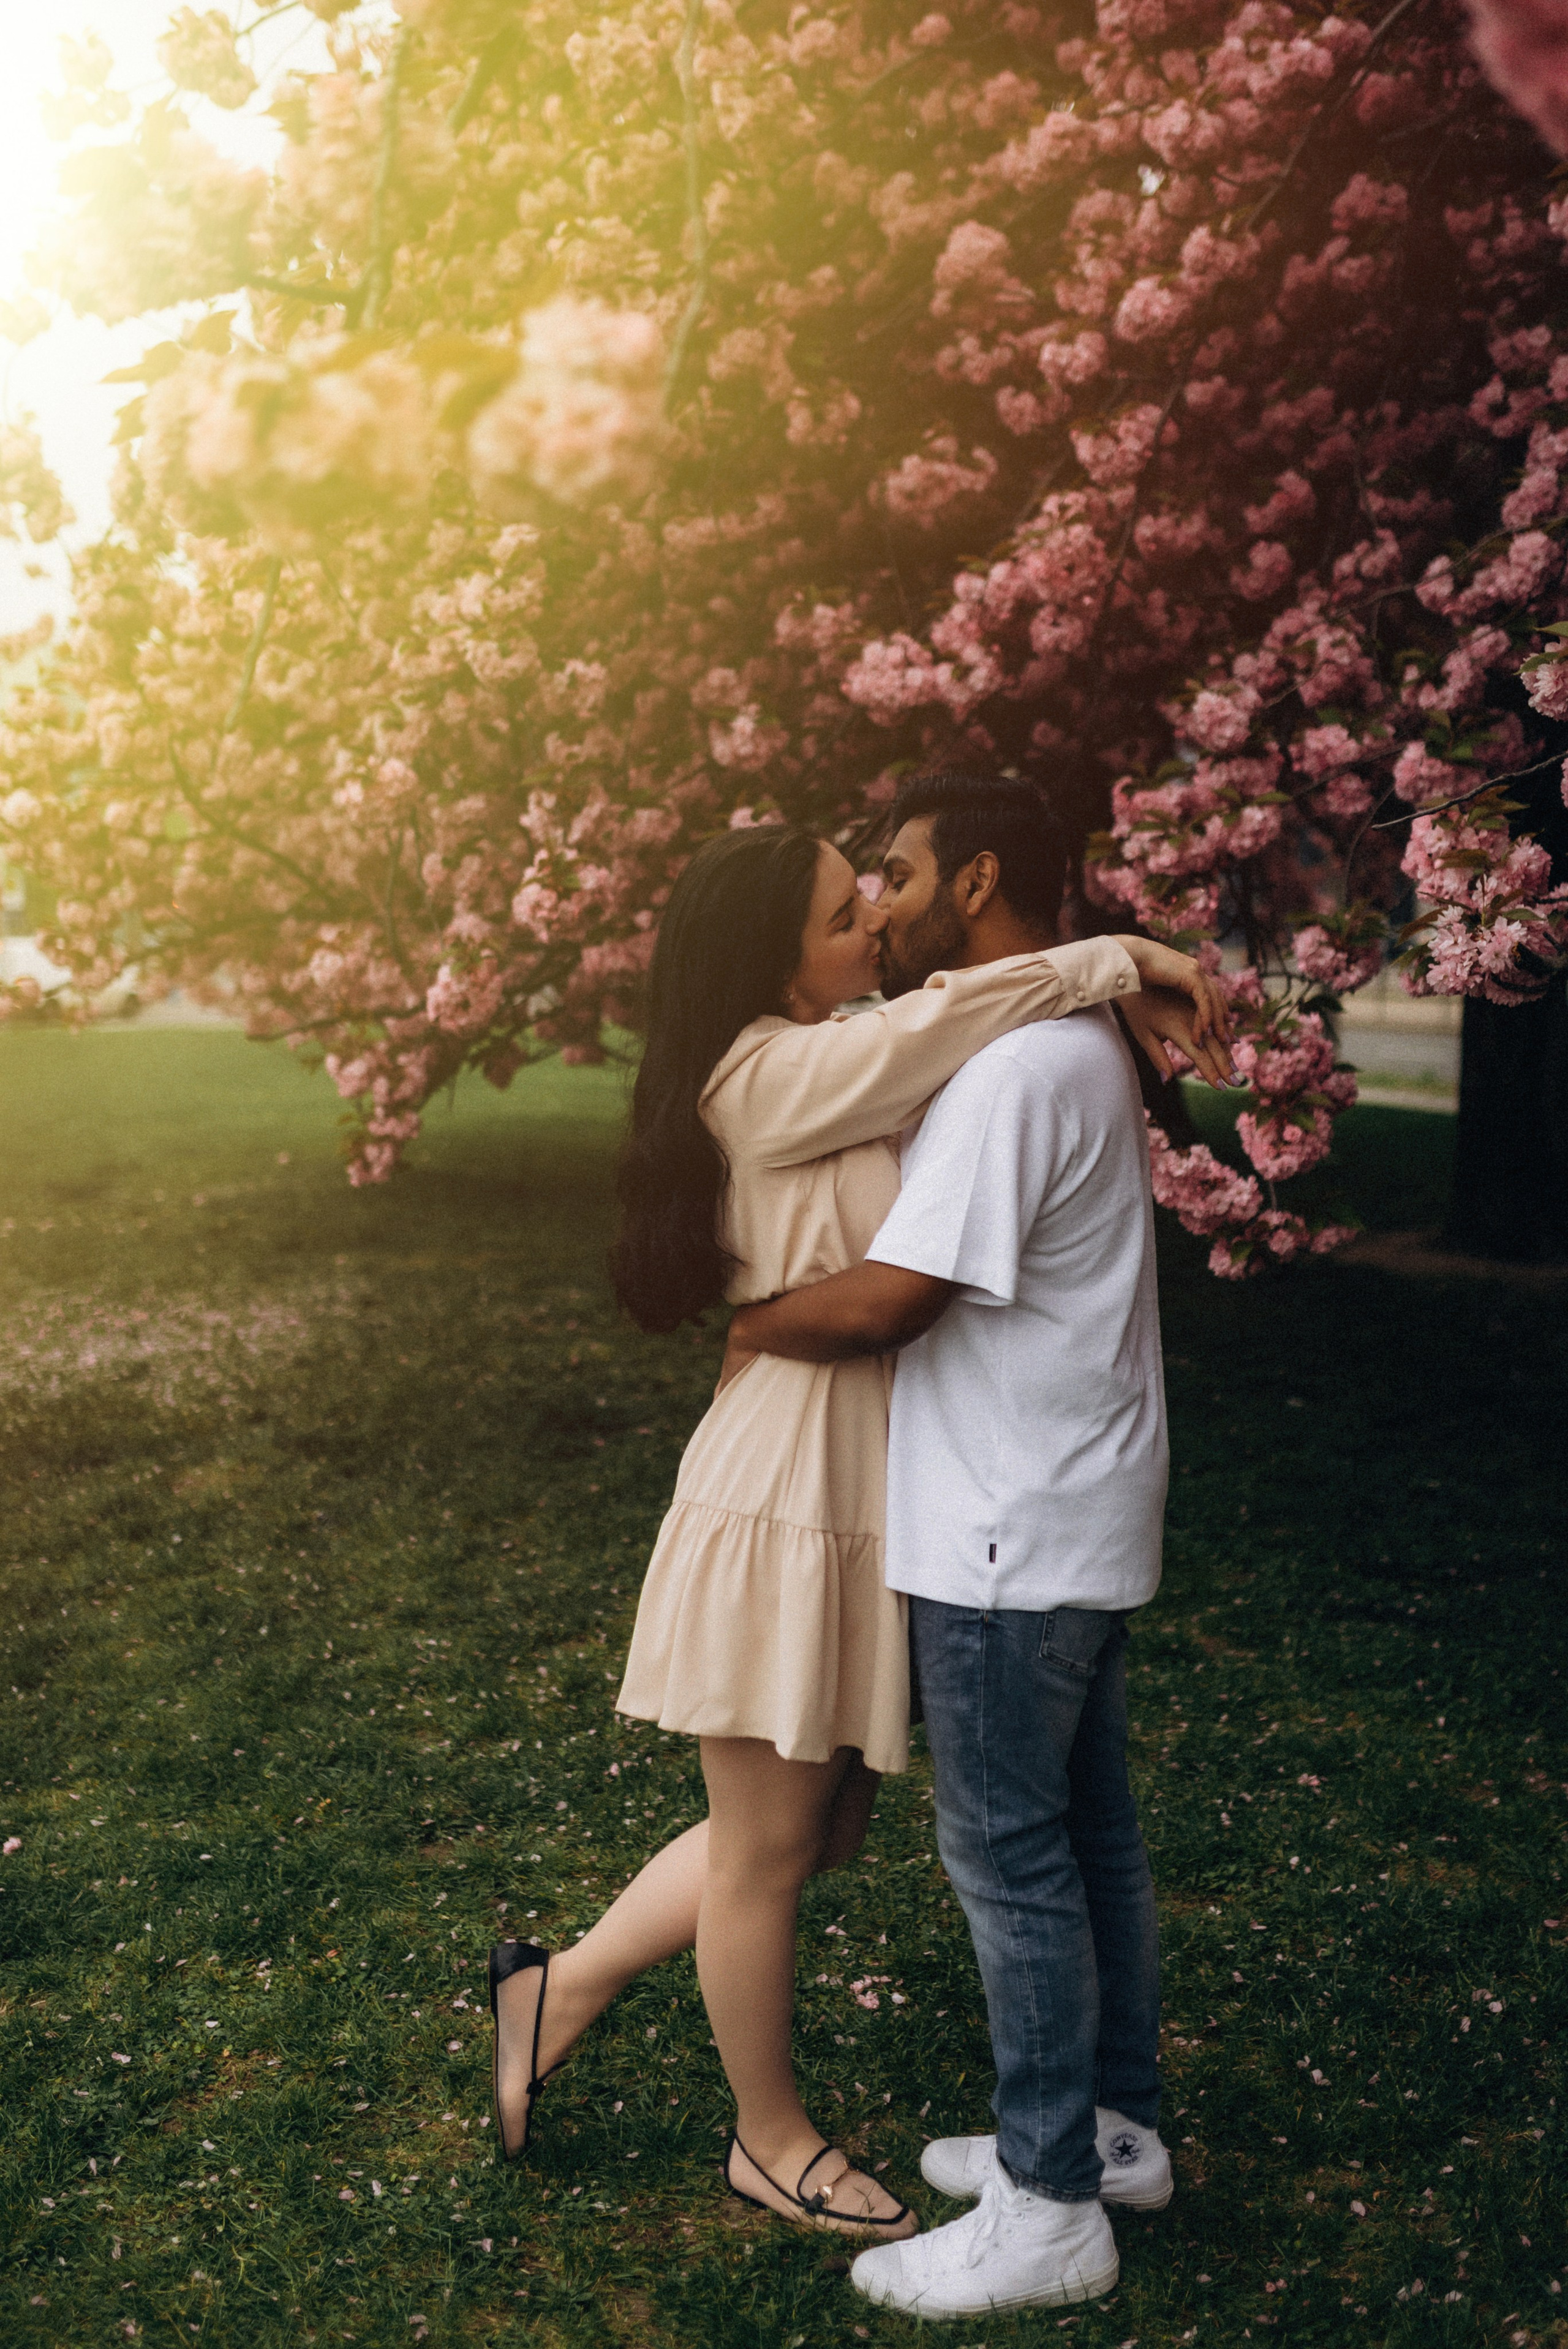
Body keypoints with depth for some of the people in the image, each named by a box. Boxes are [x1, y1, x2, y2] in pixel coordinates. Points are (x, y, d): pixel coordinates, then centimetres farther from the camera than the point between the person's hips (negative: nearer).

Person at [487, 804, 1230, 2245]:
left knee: (816, 1835, 19)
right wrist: (1125, 966, -15)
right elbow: (941, 1026, -25)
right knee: (767, 1845, 10)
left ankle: (567, 1987, 34)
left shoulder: (825, 1059, 12)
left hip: (853, 1509, 10)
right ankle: (772, 2140, 31)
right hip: (780, 1513, -10)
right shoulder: (770, 1076, -17)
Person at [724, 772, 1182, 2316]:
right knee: (1087, 1827, 19)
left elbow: (885, 1303, -25)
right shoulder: (1082, 1044, 12)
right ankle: (1116, 2126, 34)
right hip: (1077, 1514, 10)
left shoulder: (1014, 1070, -23)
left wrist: (753, 1331, -7)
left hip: (1010, 1537, -10)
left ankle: (1049, 2212, 15)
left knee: (1009, 1851, 1)